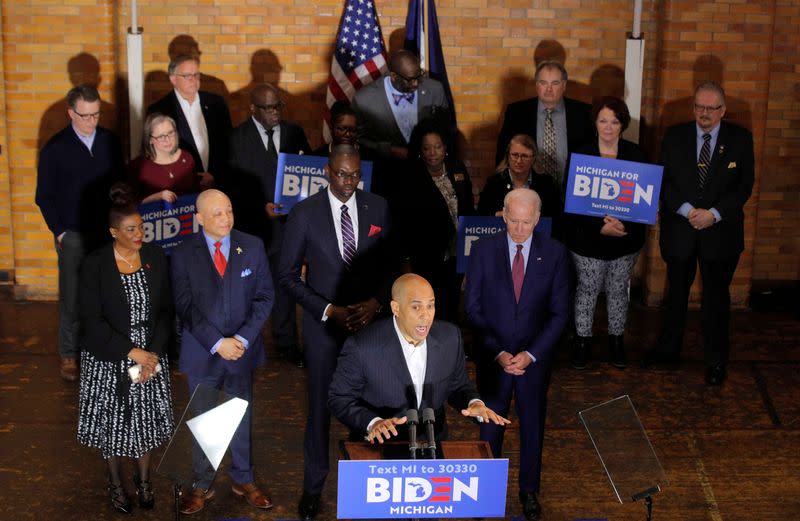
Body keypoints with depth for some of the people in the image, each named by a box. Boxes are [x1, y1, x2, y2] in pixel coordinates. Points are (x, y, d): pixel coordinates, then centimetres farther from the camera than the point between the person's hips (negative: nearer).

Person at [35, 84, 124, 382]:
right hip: (73, 235, -2)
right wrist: (59, 232, -4)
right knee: (71, 299, 3)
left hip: (108, 233, 3)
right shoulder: (55, 149, -5)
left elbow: (121, 184, 11)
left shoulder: (110, 142, 4)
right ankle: (69, 355, 14)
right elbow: (44, 197, 1)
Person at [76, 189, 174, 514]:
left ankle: (143, 479, 33)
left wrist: (153, 355, -12)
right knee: (113, 422, 10)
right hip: (109, 360, -2)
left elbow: (165, 311, -1)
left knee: (146, 419, 12)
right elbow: (92, 320, -14)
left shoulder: (155, 258, -4)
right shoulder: (95, 265, -13)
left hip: (150, 356, 2)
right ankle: (116, 484, 31)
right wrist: (132, 352, -18)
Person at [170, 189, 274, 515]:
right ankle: (202, 485, 26)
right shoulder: (184, 253, -7)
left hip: (243, 349, 1)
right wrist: (217, 343, -17)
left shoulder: (252, 247, -2)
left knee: (242, 418, 14)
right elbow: (185, 307, -9)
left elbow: (264, 296, -2)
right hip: (202, 352, -1)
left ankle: (243, 479, 30)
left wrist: (244, 338, -13)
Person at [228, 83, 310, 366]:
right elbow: (235, 183, -9)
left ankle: (286, 341, 25)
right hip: (251, 223, -3)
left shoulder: (294, 133, 6)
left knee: (285, 283, 11)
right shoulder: (238, 137, -5)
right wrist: (261, 206, -20)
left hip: (289, 220, 3)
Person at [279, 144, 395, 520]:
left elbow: (389, 263, 7)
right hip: (324, 323, -1)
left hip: (369, 319, 2)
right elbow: (289, 275, -5)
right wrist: (329, 311, -14)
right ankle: (313, 486, 25)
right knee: (321, 408, 8)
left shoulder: (377, 207, 0)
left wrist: (376, 301, -10)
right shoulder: (304, 213, -7)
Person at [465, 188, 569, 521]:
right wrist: (498, 353, -14)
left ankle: (529, 491, 34)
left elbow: (559, 313, -5)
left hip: (535, 358, 1)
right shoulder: (483, 250, -8)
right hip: (492, 357, 0)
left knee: (532, 426, 15)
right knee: (490, 426, 11)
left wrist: (530, 354, -14)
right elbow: (473, 308, -6)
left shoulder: (554, 253, -7)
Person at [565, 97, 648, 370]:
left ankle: (616, 340, 29)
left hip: (626, 238, 2)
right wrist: (601, 226, -20)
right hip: (587, 238, -2)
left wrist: (624, 223, -19)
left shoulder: (636, 155, -1)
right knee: (587, 289, 7)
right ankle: (582, 341, 22)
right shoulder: (580, 155, -6)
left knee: (618, 289, 13)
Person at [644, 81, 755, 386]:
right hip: (679, 230, 2)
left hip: (721, 232, -1)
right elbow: (664, 180, -2)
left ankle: (716, 361, 17)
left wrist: (714, 213, -16)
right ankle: (668, 349, 30)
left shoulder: (740, 139, -2)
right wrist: (687, 210, -16)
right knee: (676, 293, 15)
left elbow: (745, 185, -4)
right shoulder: (674, 136, 0)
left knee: (716, 298, 4)